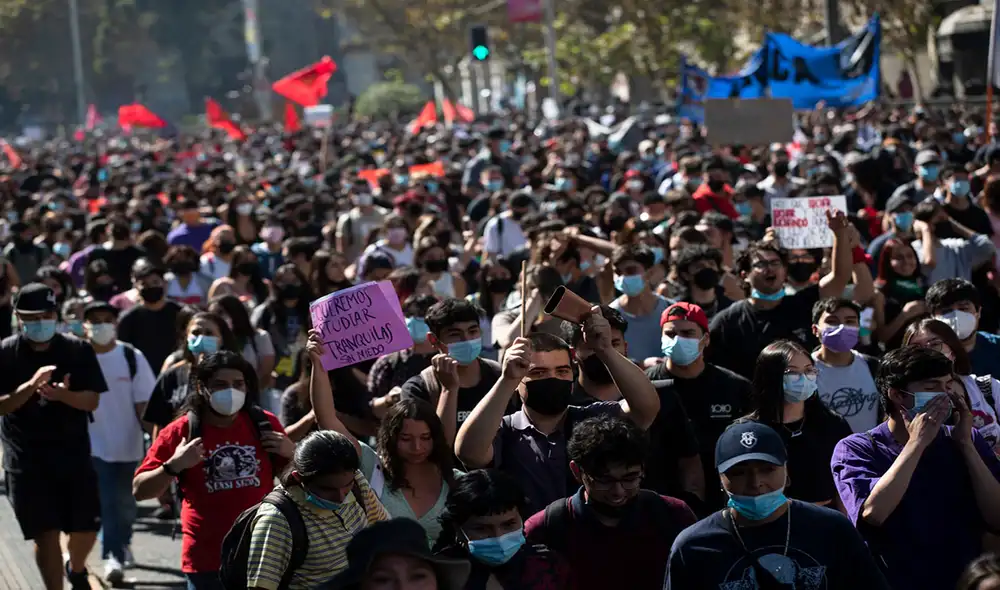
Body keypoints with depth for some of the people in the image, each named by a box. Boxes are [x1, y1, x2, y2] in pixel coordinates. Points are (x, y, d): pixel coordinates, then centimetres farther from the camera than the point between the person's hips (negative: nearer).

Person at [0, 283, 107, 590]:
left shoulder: (78, 350, -2)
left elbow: (92, 401, -4)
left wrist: (63, 395, -24)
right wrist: (31, 385, -27)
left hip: (74, 453, 2)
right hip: (27, 460, -2)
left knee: (87, 528, 7)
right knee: (46, 533, -4)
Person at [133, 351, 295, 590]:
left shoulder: (264, 424, 3)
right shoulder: (181, 432, -5)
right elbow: (140, 490, -3)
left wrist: (291, 452, -6)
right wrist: (174, 466, -20)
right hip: (206, 560, -2)